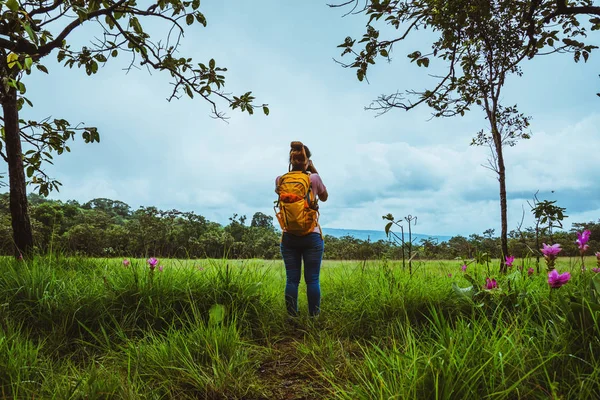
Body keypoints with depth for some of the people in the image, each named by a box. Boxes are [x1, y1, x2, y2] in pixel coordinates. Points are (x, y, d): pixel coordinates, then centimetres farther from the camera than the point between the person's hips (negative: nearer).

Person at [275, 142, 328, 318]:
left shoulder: (280, 180, 0)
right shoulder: (314, 178, -6)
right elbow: (324, 197, 13)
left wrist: (293, 170, 15)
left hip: (289, 237, 2)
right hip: (312, 237, -2)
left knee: (292, 280, 5)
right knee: (312, 280, 3)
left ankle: (292, 318, 8)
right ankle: (314, 317, 7)